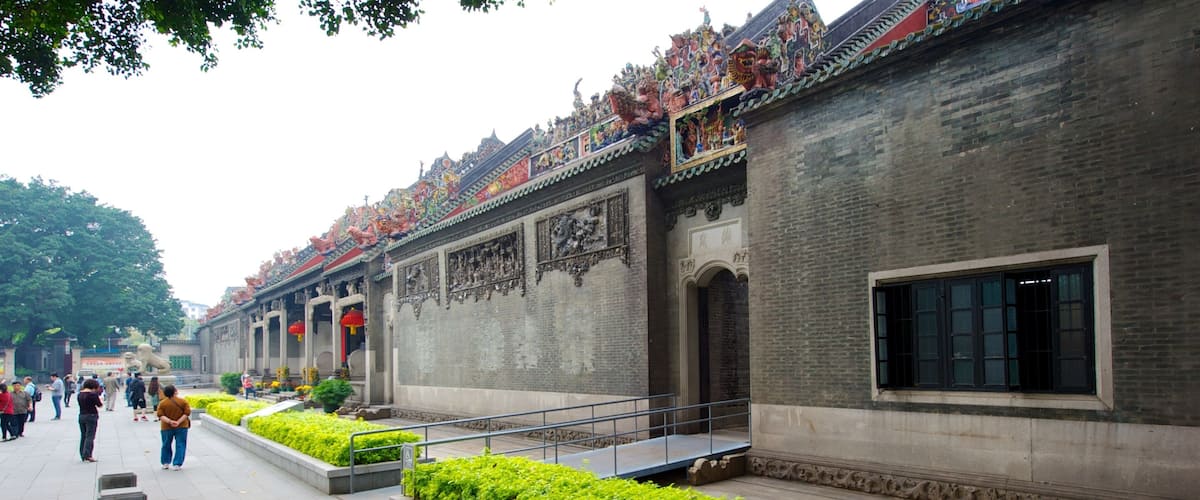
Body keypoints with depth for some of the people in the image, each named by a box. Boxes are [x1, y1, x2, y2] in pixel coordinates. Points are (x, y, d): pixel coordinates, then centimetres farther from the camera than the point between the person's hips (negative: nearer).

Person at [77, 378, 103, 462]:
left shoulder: (80, 394, 7)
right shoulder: (93, 394, -15)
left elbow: (81, 404, 13)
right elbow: (99, 405, -8)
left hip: (81, 416, 7)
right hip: (91, 416, -7)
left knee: (83, 436, 13)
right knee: (90, 436, -4)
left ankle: (83, 455, 16)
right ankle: (87, 455, -11)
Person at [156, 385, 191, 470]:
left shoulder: (162, 403, -4)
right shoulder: (183, 401, -5)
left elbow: (160, 415, -12)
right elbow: (187, 413, -10)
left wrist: (169, 421, -19)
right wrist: (179, 422, -14)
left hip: (167, 427, 1)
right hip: (181, 427, -1)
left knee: (166, 445, 18)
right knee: (180, 445, 3)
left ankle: (165, 463, 24)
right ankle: (177, 464, -2)